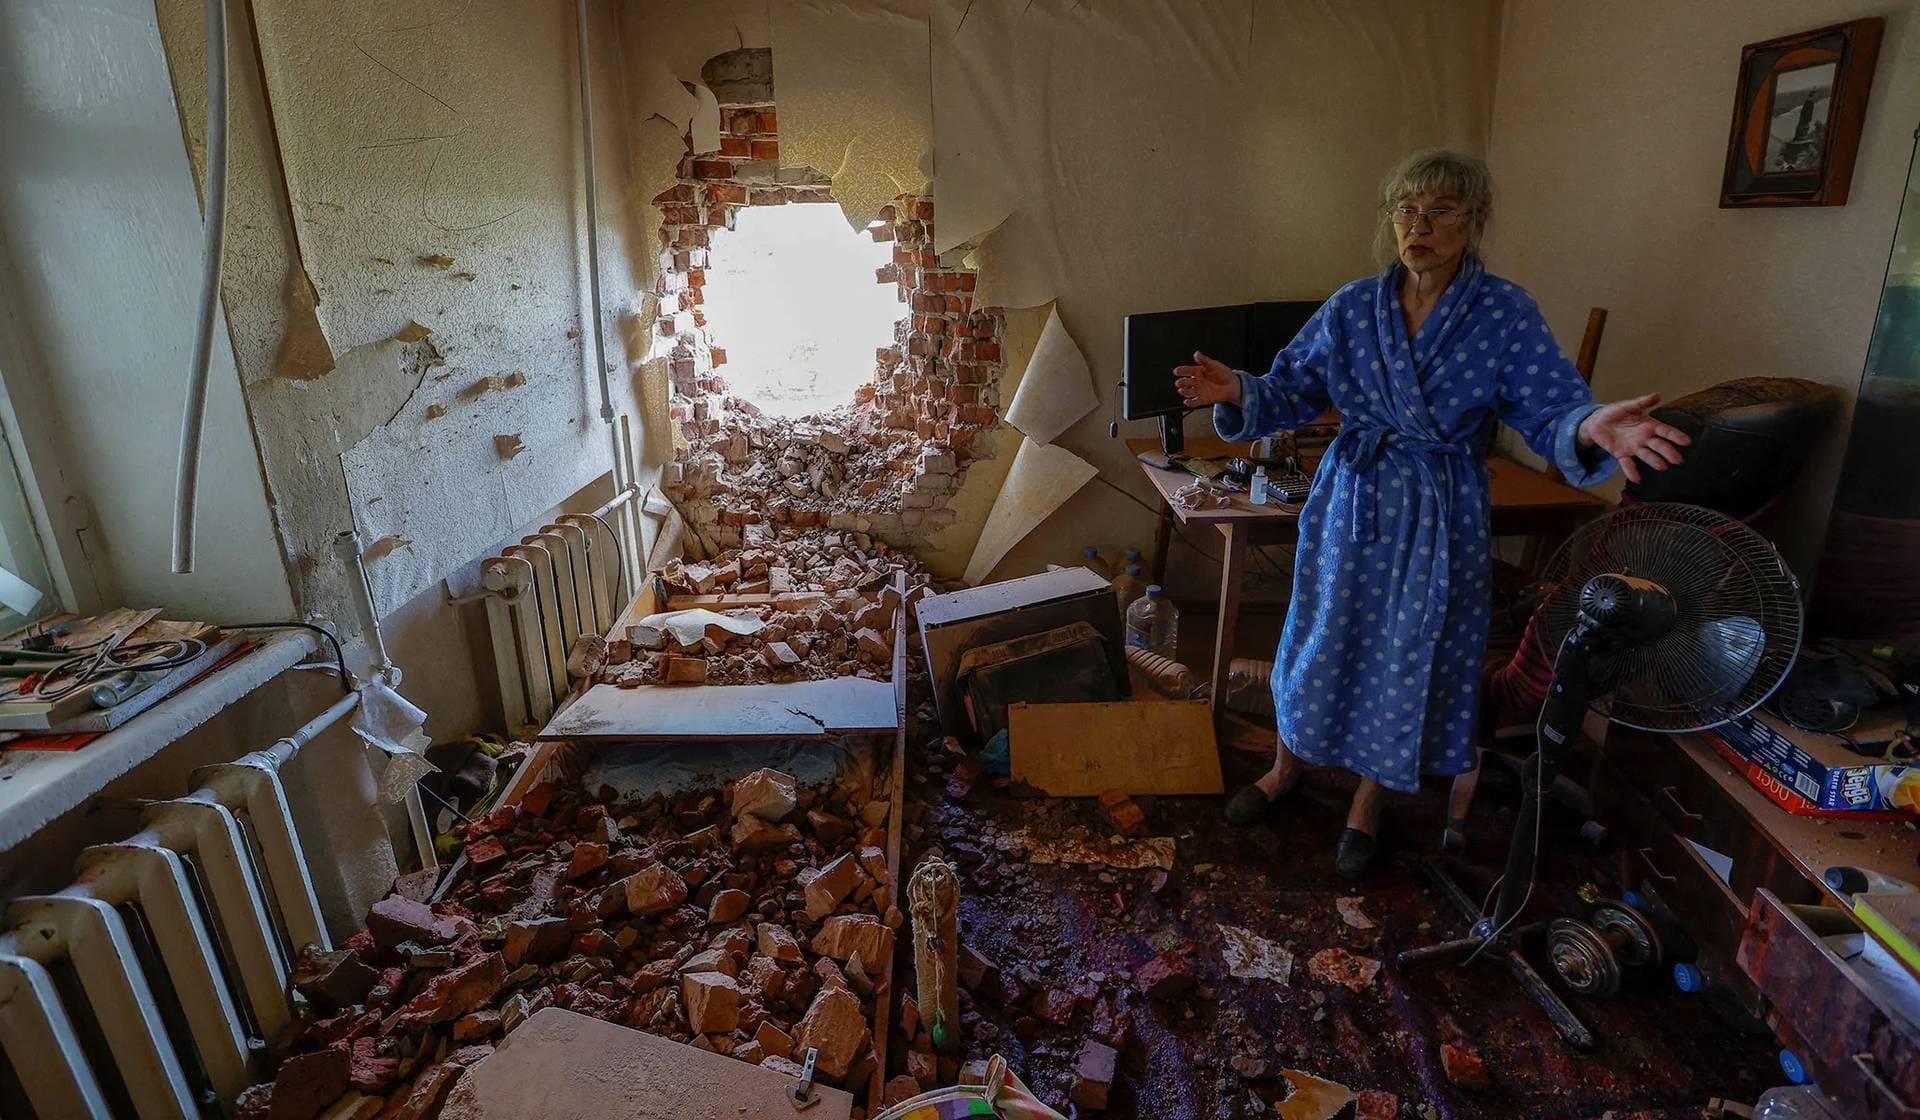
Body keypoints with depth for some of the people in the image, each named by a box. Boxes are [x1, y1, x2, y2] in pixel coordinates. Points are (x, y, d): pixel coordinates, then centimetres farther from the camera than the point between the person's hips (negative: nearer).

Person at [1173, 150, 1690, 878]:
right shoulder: (1354, 306, -3)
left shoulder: (1505, 313, -9)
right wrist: (1238, 392, -24)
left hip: (1437, 517, -1)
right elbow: (1293, 390, -3)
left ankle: (1367, 805, 33)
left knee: (1406, 658, 10)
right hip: (1350, 502, 2)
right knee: (1319, 641, 13)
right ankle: (1286, 769, 38)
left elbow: (1551, 413, -12)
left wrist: (1591, 429, -36)